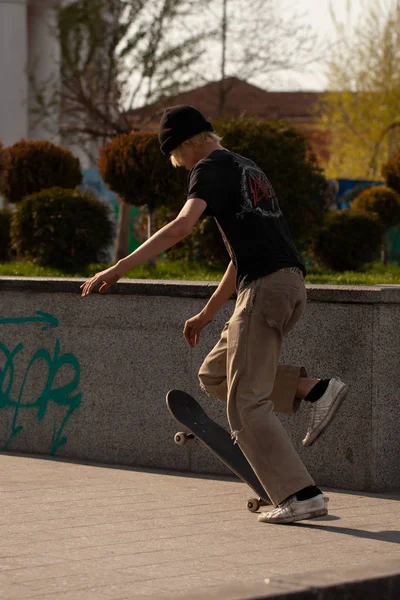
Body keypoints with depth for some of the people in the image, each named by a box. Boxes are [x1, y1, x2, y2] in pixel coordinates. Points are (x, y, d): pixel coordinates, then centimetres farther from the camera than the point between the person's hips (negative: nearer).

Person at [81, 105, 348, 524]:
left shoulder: (213, 168, -1)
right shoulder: (248, 169, 27)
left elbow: (181, 226, -19)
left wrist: (119, 268, -23)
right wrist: (206, 314, 35)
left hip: (264, 286, -9)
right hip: (290, 284, 9)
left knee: (247, 403, -5)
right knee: (214, 375, 19)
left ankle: (302, 495, -10)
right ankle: (314, 390, 8)